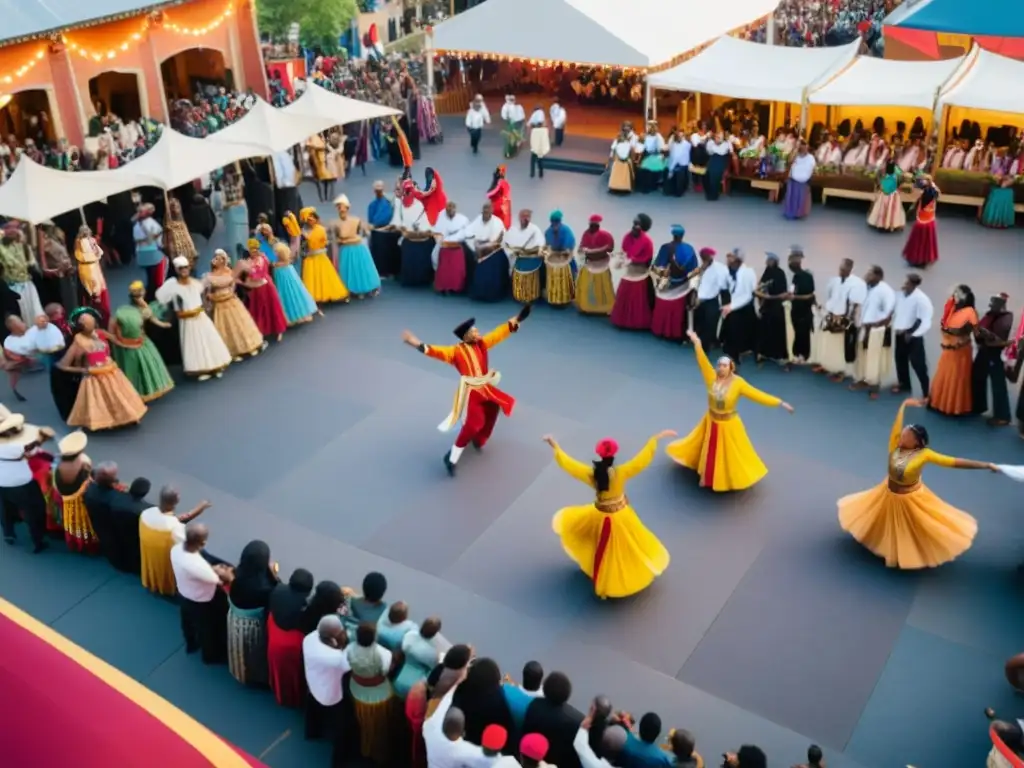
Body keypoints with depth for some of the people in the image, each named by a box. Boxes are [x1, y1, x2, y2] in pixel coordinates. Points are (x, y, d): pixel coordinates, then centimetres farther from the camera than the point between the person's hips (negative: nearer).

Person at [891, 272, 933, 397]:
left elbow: (925, 322, -22)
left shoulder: (921, 299, -20)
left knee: (918, 364, -7)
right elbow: (895, 312, 13)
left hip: (913, 337, -7)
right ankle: (903, 384, 41)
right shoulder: (900, 295, 0)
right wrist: (895, 327, 2)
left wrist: (912, 334, -21)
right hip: (900, 334, 7)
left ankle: (927, 392, 0)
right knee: (900, 359, 21)